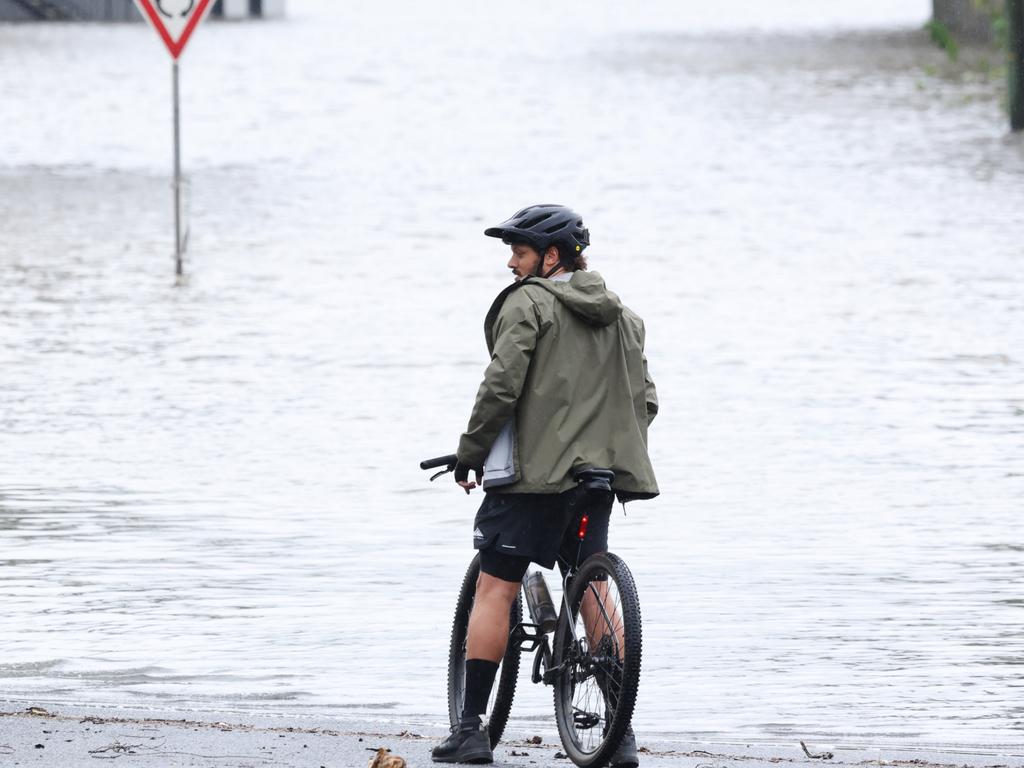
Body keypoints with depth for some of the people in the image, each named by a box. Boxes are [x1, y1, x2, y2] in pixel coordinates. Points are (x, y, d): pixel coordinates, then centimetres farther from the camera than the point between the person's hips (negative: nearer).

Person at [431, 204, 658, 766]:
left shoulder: (528, 302, -5)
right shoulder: (621, 316, 16)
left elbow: (501, 385, -14)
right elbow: (644, 399, 15)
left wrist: (469, 455, -4)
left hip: (532, 468, -6)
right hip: (600, 473, 6)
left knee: (495, 588, -1)